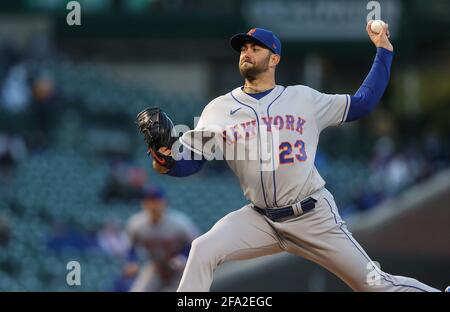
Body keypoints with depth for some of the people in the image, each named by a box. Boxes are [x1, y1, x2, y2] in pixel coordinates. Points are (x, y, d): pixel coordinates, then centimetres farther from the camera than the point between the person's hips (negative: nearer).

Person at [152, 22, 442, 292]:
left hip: (314, 216, -1)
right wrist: (167, 164, -22)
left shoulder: (304, 99, 3)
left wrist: (383, 50, 5)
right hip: (260, 220, 1)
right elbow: (190, 161, 1)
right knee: (204, 251, -23)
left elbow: (362, 104, 9)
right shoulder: (219, 109, 3)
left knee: (373, 284, -2)